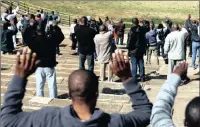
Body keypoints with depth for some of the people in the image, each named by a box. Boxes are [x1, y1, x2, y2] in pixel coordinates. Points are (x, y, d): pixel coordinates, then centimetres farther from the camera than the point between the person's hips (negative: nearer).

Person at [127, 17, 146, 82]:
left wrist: (128, 48, 1)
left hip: (133, 50, -5)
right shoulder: (142, 30, 2)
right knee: (141, 64, 10)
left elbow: (129, 41, -13)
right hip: (141, 50, 5)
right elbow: (144, 40, 11)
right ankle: (142, 77, 15)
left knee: (134, 64, -1)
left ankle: (134, 78, 1)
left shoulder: (132, 31, -16)